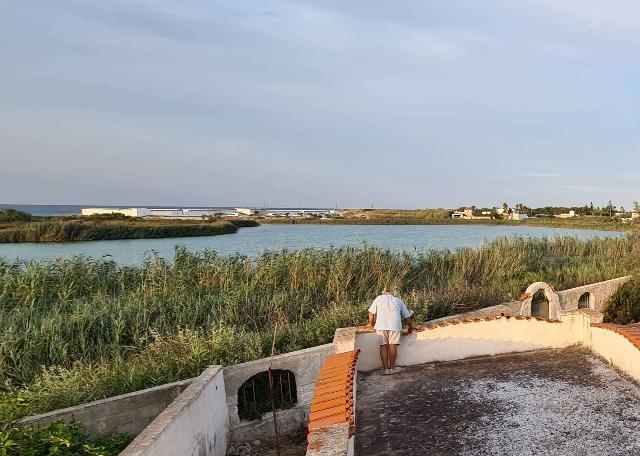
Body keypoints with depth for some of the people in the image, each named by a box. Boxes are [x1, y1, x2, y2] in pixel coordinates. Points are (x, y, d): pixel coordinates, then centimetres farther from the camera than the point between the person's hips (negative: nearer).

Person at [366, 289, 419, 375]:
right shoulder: (399, 301, 20)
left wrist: (371, 324, 26)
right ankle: (392, 367, 6)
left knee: (383, 346, 3)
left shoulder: (378, 298, 19)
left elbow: (371, 313, 14)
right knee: (393, 345, 3)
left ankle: (385, 368, 4)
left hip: (381, 325, 0)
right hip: (395, 326, 0)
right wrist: (411, 327, 30)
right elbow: (407, 316, 18)